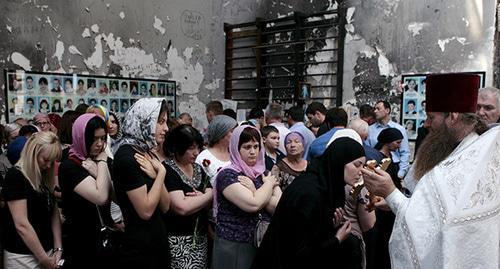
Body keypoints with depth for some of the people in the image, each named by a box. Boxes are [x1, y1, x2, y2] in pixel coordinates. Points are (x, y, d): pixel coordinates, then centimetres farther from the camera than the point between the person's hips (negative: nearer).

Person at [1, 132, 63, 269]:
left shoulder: (44, 177, 8)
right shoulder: (15, 176, -15)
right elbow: (21, 225, -20)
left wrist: (58, 248, 0)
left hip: (47, 250, 7)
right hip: (23, 256, -7)